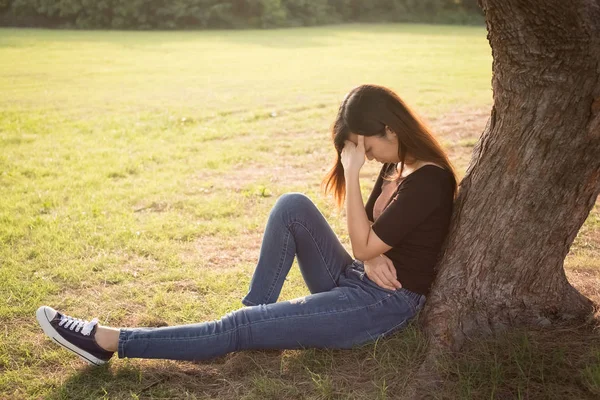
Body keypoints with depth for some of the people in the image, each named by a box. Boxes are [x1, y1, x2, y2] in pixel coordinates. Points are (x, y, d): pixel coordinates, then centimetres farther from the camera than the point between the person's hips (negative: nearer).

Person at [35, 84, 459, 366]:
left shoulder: (428, 182, -21)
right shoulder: (397, 165, 7)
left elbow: (364, 246, -20)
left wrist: (351, 173, -22)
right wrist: (371, 256, -12)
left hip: (384, 301, -8)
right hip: (355, 281, 9)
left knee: (240, 328, -15)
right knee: (293, 206, -12)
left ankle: (109, 341, -10)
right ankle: (257, 311, -8)